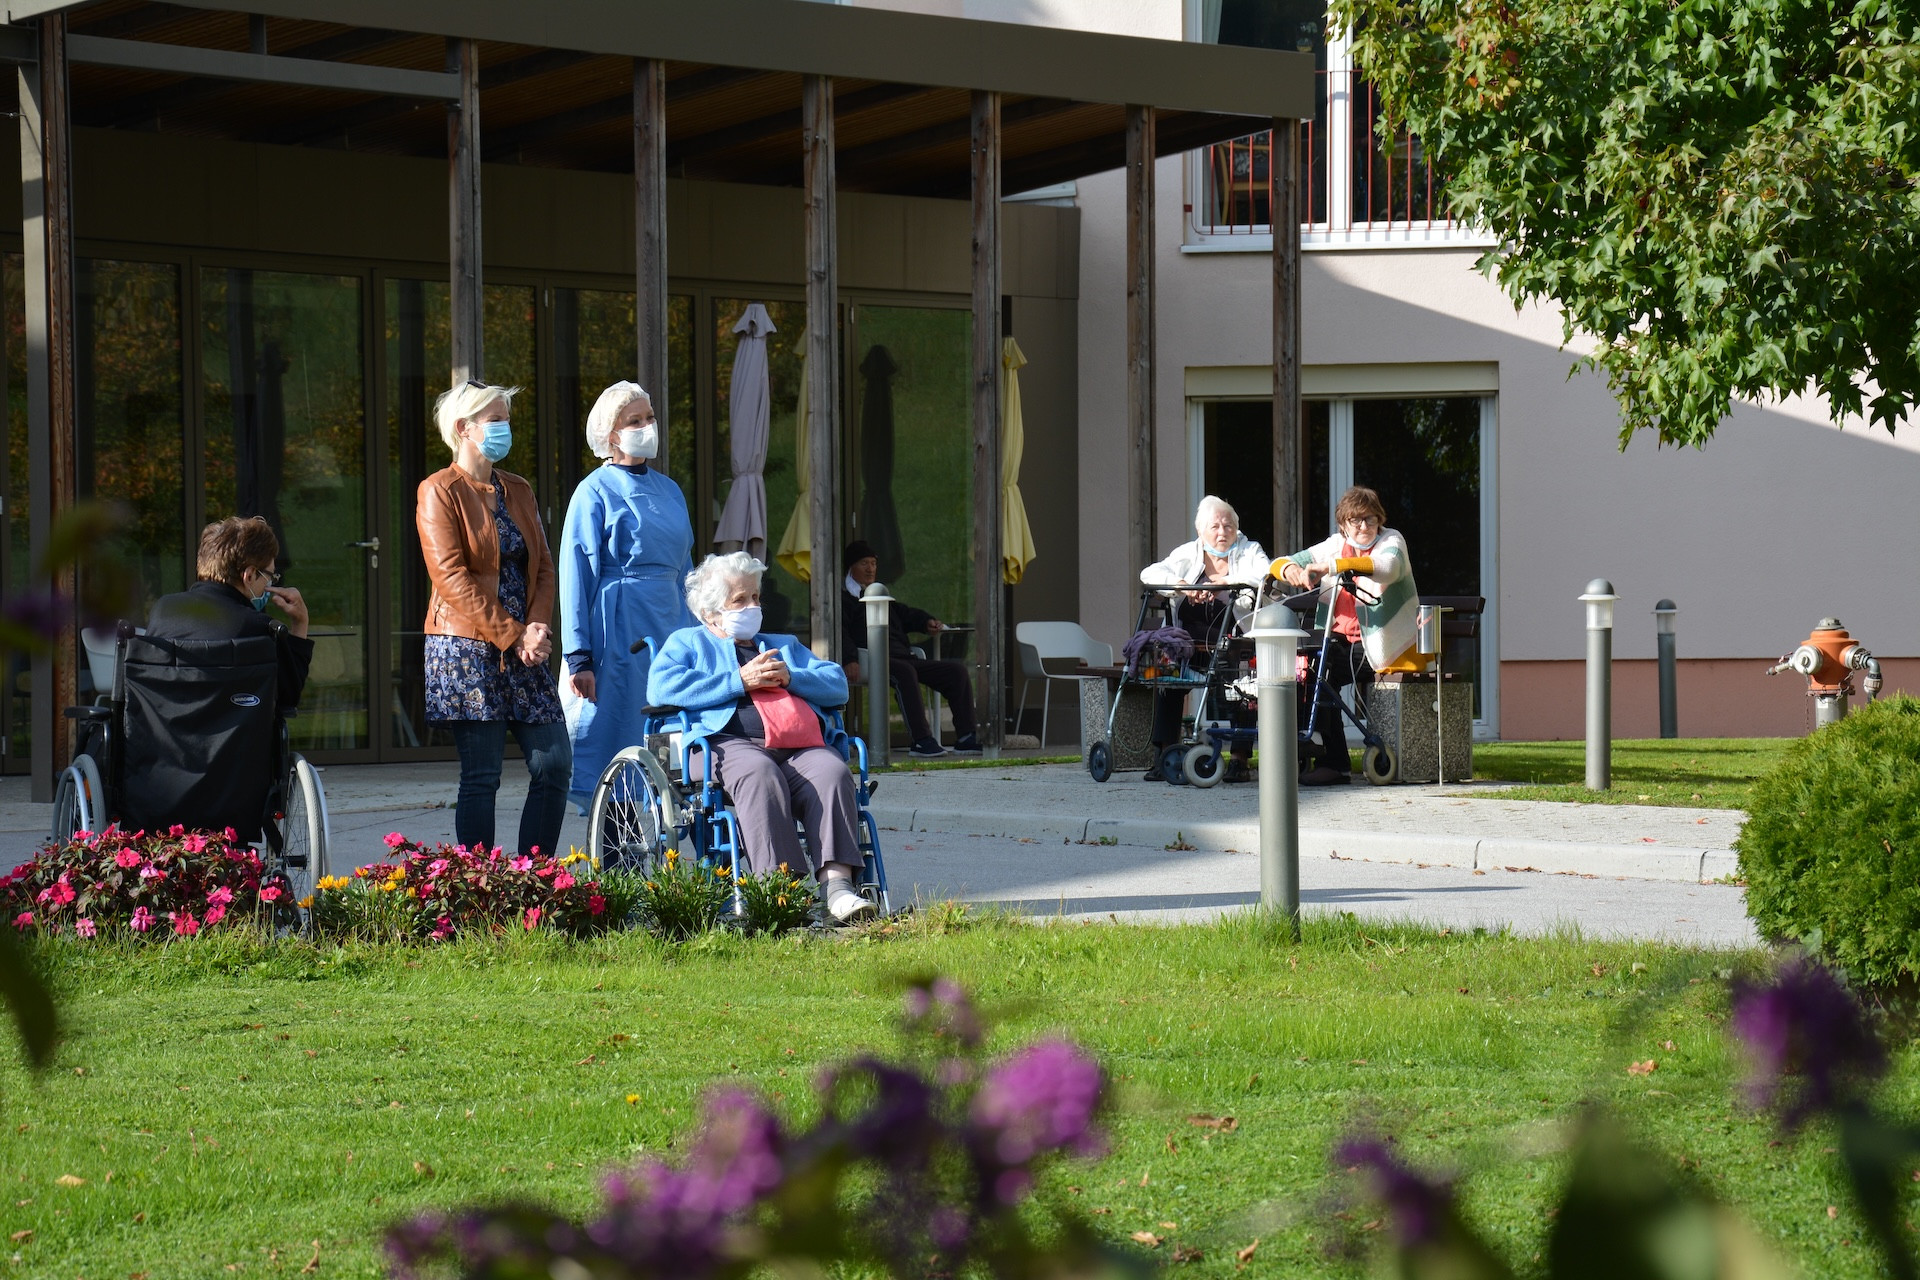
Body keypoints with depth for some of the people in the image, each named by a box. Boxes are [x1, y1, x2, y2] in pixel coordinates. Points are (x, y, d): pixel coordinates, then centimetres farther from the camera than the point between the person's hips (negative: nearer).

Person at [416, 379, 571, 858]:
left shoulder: (518, 490, 17)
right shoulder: (439, 493, -3)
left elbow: (543, 567, 14)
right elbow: (452, 578, -12)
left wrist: (538, 628, -5)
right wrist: (513, 636, -16)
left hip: (523, 651, 6)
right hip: (468, 650, -6)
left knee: (555, 764, -1)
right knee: (481, 778, -6)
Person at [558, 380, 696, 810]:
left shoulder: (668, 490, 16)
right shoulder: (596, 492, -3)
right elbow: (576, 577, -6)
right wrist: (579, 657, -13)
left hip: (669, 629, 6)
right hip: (618, 630, -6)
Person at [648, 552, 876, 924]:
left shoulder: (785, 646, 38)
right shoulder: (688, 643, 25)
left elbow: (837, 684, 25)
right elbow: (661, 688, 2)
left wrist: (789, 677, 4)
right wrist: (740, 681, 0)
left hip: (802, 748, 4)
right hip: (731, 742, -4)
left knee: (833, 771, -31)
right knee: (759, 775, -39)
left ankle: (837, 884, -44)